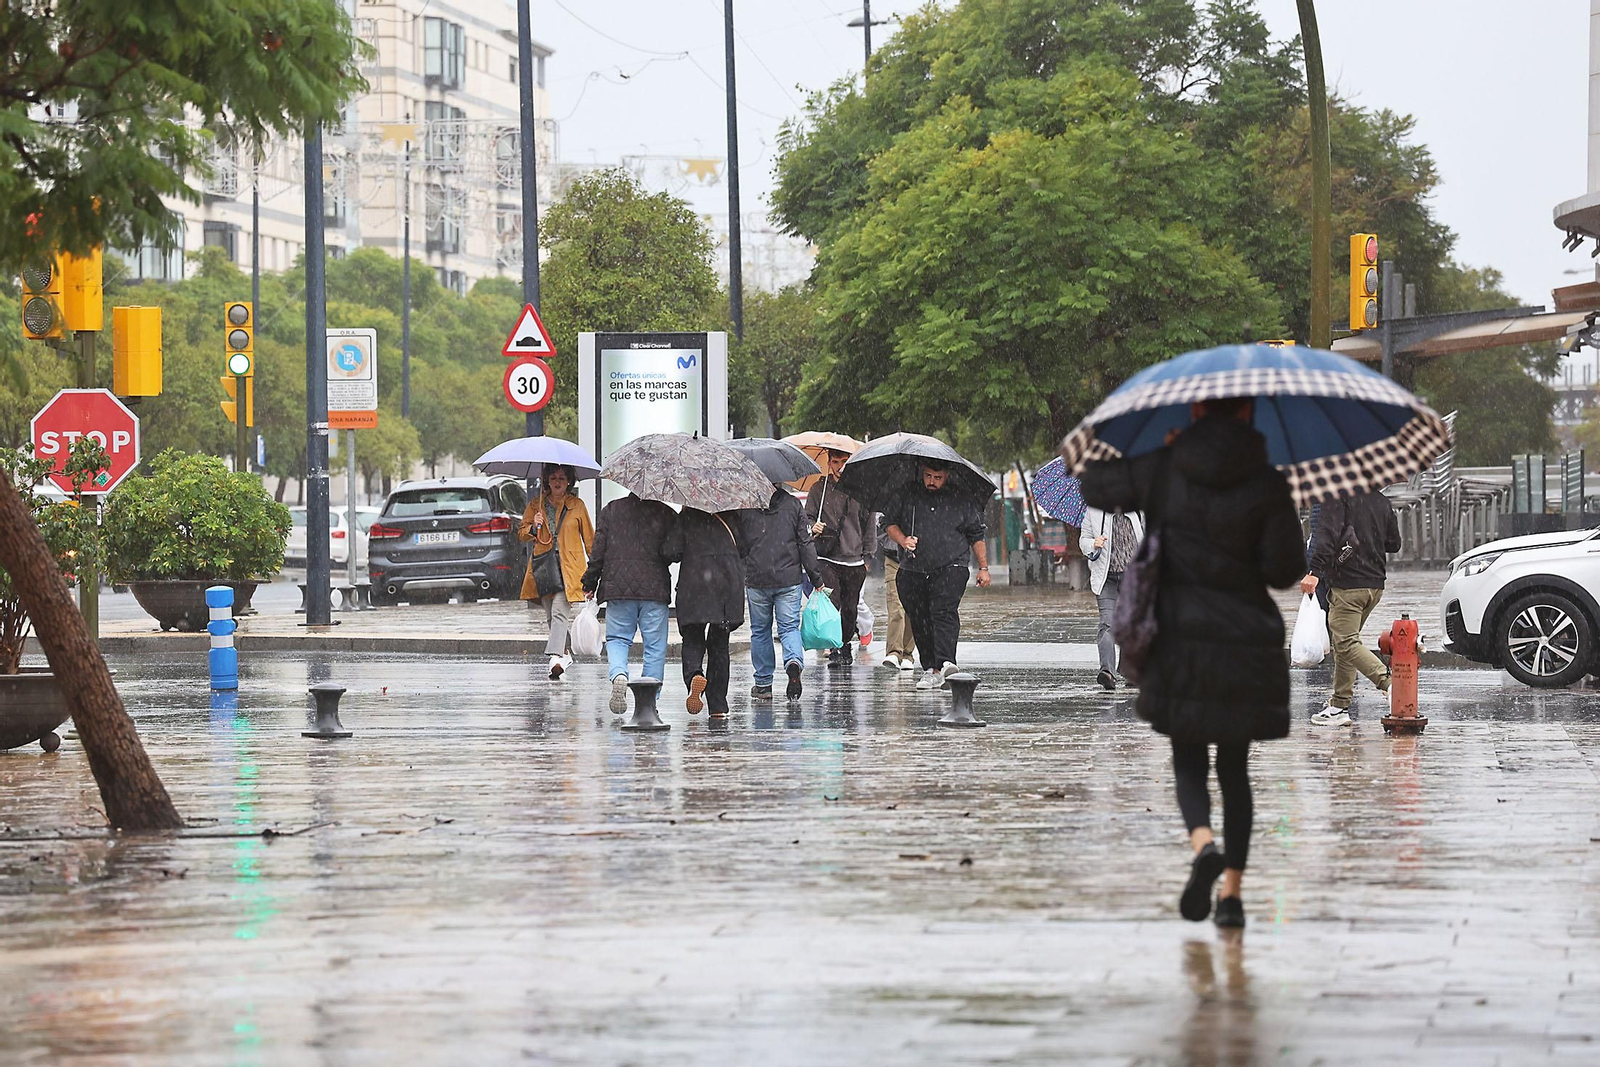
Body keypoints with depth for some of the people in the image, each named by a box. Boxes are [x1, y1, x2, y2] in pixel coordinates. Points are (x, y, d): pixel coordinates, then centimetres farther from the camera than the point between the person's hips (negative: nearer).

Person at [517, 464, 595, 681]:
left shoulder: (577, 505, 7)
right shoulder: (536, 505, 11)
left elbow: (588, 537, 12)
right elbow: (521, 532, 16)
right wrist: (533, 527, -6)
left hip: (569, 566, -4)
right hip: (543, 565, 4)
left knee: (560, 611, -20)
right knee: (551, 615, 8)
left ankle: (556, 658, -30)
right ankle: (564, 655, 25)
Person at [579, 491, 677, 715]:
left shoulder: (610, 510, 5)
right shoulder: (665, 513, 0)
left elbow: (598, 549, 3)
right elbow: (671, 551, -8)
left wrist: (590, 584, 10)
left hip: (617, 587, 1)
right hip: (654, 588, -1)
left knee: (617, 639, 12)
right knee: (655, 646, 7)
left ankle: (618, 674, -18)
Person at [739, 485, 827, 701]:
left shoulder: (746, 507, -3)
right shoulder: (792, 505, -1)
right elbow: (806, 543, -1)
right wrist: (816, 578, 4)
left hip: (756, 580, 0)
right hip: (788, 578, 0)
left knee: (760, 631, 13)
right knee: (789, 627, 5)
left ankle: (763, 684, 16)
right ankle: (794, 662, -24)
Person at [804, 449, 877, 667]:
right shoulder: (819, 489, 7)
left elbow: (869, 523, 13)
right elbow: (807, 516, 9)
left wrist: (867, 553, 8)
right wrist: (813, 528, -15)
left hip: (855, 561, 2)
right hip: (827, 558, -2)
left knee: (850, 608, 6)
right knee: (831, 605, -14)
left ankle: (846, 646, 22)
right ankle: (834, 650, -15)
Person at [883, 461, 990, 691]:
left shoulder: (961, 500, 4)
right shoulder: (907, 496, 7)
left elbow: (977, 536, 11)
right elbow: (891, 523, 14)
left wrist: (983, 568, 10)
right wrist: (903, 540, -7)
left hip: (950, 569, -3)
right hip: (913, 572, 3)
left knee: (944, 612, -20)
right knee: (919, 620, 4)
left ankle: (944, 664, -33)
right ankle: (929, 668, 13)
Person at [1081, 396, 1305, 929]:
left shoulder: (1161, 470, -5)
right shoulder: (1267, 484, -7)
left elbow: (1095, 485, 10)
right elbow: (1284, 571, -8)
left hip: (1180, 639, 0)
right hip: (1247, 642, 0)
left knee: (1189, 760, 10)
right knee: (1234, 767, 14)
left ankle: (1203, 845, -20)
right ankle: (1232, 890, 7)